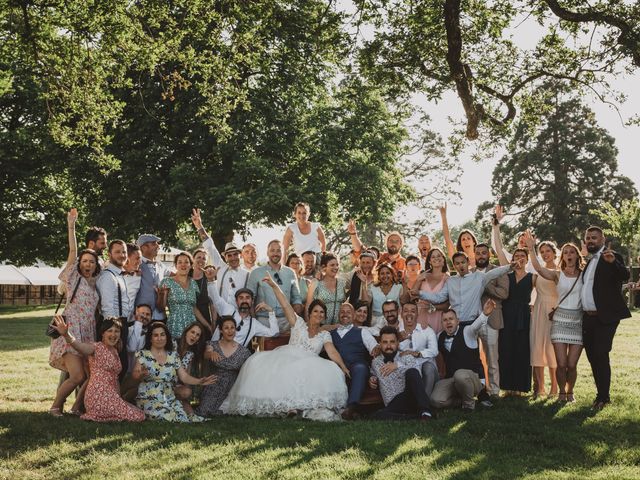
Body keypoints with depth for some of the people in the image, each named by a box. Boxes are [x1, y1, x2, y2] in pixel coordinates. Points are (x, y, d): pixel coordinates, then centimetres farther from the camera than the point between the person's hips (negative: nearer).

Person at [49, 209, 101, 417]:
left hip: (89, 333, 6)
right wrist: (71, 226, -11)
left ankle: (77, 407, 17)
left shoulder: (94, 283, 17)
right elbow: (73, 252, -6)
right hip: (71, 331, -6)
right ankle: (56, 406, 5)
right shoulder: (74, 278, 3)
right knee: (77, 376, -15)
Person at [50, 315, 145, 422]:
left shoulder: (115, 351, 17)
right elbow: (80, 346, -31)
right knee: (138, 416, -10)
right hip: (99, 396, -8)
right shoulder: (96, 347, -8)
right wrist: (66, 334, -51)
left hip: (112, 396, 8)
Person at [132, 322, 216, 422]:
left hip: (170, 399, 3)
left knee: (183, 419, -22)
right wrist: (141, 374, -35)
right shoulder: (143, 354, 0)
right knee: (168, 418, -29)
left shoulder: (173, 355, 10)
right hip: (149, 399, -3)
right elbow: (135, 375, -10)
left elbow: (184, 377, 5)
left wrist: (200, 381, -15)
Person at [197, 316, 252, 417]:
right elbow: (206, 355, -22)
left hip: (232, 388, 0)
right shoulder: (213, 345, 0)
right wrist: (212, 353, -44)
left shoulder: (244, 352, 0)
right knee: (204, 412, -19)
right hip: (214, 386, 0)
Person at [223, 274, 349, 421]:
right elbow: (285, 306, 8)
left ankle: (316, 408, -35)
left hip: (309, 363, 0)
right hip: (288, 358, 0)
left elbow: (332, 352, 4)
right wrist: (274, 286, -2)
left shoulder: (325, 335, 19)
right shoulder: (299, 324, 18)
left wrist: (343, 367, -15)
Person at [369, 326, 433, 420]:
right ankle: (418, 416, -29)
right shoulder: (375, 362, 20)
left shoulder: (407, 358, 12)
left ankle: (424, 411, -36)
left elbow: (417, 377, -4)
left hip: (412, 398, -1)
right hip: (393, 405, 1)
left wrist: (398, 366, -12)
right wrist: (372, 380, 15)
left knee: (411, 372, -32)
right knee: (379, 415, -36)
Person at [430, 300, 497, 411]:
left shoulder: (467, 331, -5)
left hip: (474, 377, -5)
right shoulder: (440, 337, 12)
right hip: (450, 379, 5)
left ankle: (469, 402, -9)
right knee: (436, 401, -20)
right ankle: (463, 399, 10)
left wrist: (485, 314, -48)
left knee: (460, 375, -41)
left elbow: (476, 325, -27)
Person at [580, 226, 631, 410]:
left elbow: (625, 276, -23)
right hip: (588, 317, 8)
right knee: (592, 357, 10)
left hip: (605, 317, -8)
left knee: (601, 356, -11)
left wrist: (613, 262, -43)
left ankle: (603, 397, -2)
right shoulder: (589, 262, 17)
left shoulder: (612, 258, -6)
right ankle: (602, 394, 20)